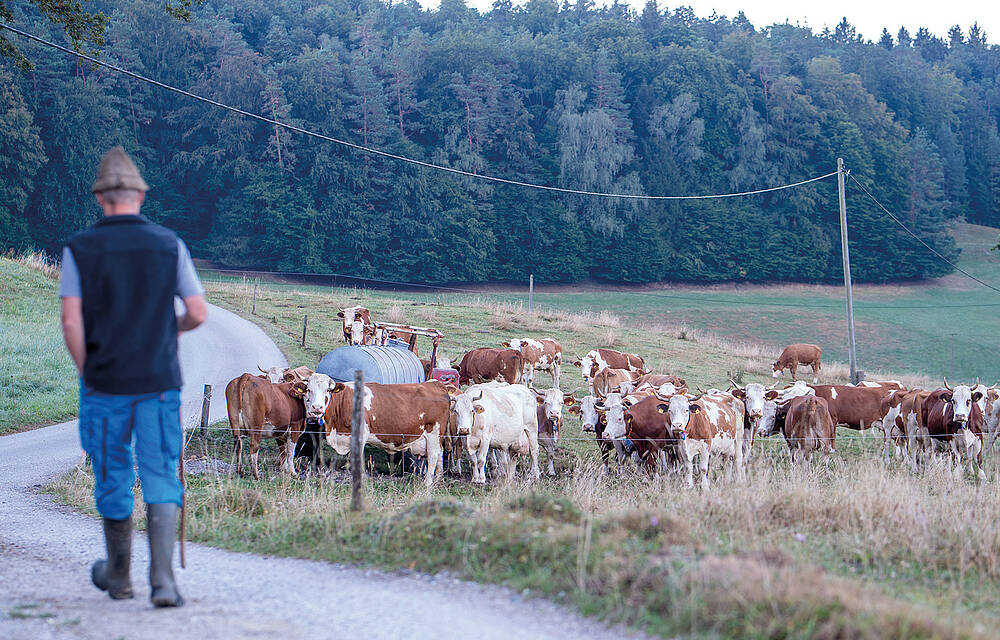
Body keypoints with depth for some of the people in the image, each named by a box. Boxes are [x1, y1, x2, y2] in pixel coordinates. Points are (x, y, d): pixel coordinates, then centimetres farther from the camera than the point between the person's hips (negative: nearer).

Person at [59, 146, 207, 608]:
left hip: (105, 384, 0)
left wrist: (86, 375, 5)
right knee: (160, 480, 1)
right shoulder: (169, 244, 1)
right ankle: (162, 577, -14)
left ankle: (118, 575, 29)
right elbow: (198, 313, -1)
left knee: (113, 480, 14)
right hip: (159, 381, 0)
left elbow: (71, 323, -9)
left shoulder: (79, 249, -3)